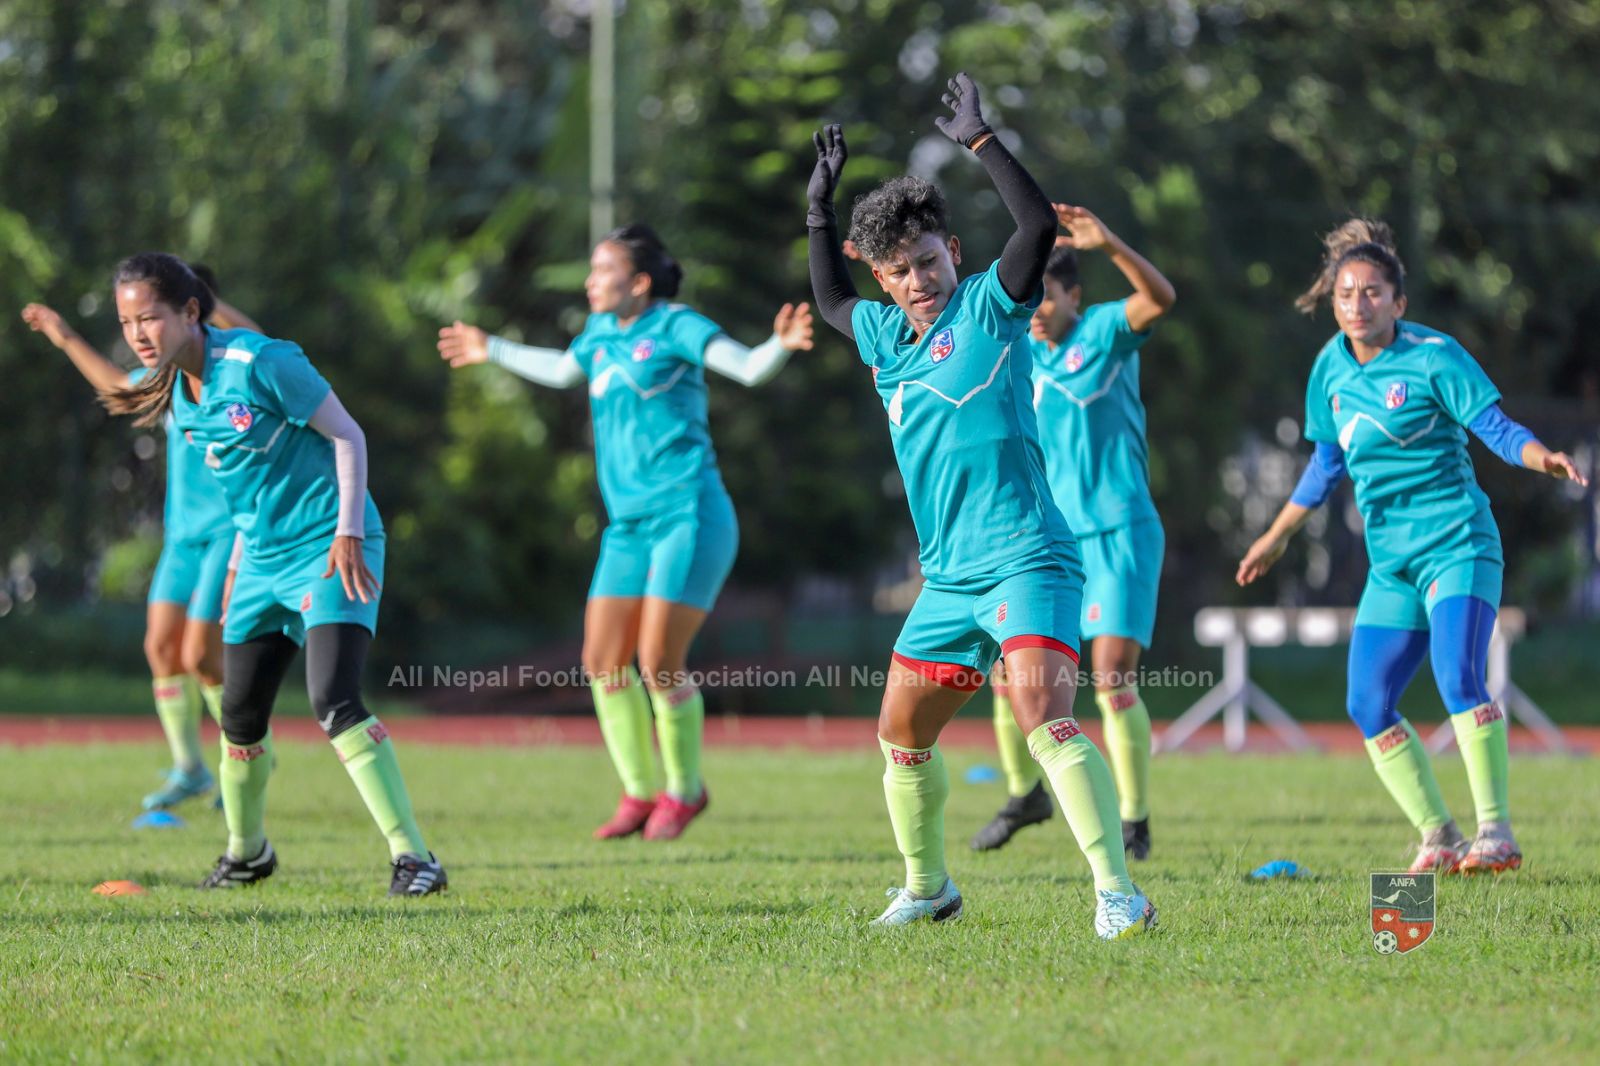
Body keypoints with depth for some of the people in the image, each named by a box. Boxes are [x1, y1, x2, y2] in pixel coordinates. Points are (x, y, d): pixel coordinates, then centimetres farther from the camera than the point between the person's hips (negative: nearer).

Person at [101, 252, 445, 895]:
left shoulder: (258, 362, -18)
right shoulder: (178, 396, 5)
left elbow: (347, 437, -12)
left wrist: (349, 533, -18)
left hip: (329, 550, -8)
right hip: (263, 561, 8)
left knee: (334, 703, -23)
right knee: (240, 718, 12)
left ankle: (412, 857, -22)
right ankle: (246, 853, 37)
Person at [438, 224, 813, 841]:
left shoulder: (674, 327, -7)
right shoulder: (601, 333, 14)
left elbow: (748, 367, -17)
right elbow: (563, 370, 36)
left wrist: (781, 344, -38)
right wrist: (492, 351, 47)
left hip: (688, 516, -8)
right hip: (629, 527, 8)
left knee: (660, 663, -12)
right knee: (603, 662, 3)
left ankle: (685, 789, 9)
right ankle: (641, 792, 19)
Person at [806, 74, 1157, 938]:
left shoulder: (988, 308, -3)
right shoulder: (886, 336, 15)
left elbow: (1038, 225, -20)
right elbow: (830, 301, 36)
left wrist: (981, 142, -20)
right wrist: (820, 205, 28)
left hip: (1025, 561, -8)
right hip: (948, 577, 8)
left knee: (1042, 717, -25)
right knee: (902, 738, 16)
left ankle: (1118, 892, -29)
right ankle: (927, 890, 36)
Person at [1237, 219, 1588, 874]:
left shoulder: (1433, 356, -10)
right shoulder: (1332, 367, 8)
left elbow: (1496, 427, -13)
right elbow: (1328, 463, 22)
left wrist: (1542, 457, -34)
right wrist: (1277, 538, 29)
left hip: (1457, 545, -7)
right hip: (1391, 562, 7)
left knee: (1458, 677, -25)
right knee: (1367, 704, 1)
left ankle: (1496, 833, -20)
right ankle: (1439, 839, 12)